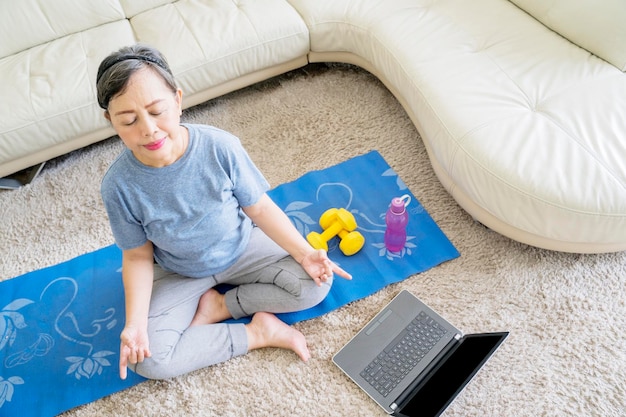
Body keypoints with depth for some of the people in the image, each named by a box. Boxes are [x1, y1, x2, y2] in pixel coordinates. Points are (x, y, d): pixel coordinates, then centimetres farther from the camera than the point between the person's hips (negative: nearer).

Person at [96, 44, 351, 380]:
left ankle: (218, 305, -4)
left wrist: (303, 252, -24)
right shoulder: (119, 185, -24)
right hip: (178, 274, 0)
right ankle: (257, 333, -7)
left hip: (241, 248, 0)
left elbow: (259, 207, -14)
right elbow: (138, 255, -11)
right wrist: (135, 322, -22)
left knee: (314, 285, -18)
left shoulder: (220, 146, -28)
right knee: (147, 360, -20)